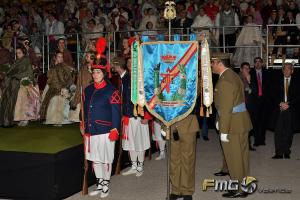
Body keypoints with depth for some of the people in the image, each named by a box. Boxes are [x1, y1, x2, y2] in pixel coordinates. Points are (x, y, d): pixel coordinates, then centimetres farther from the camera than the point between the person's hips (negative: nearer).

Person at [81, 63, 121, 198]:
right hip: (91, 131, 6)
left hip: (105, 131, -6)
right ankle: (99, 185, 27)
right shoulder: (88, 90, 10)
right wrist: (83, 125, 17)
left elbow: (116, 112, -10)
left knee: (106, 160, 5)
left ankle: (106, 186, 20)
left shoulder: (111, 91, -8)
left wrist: (115, 130, -14)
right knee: (94, 159, 13)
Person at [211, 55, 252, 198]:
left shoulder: (224, 81, -22)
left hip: (233, 126, -10)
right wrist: (219, 121, 17)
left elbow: (225, 109, -23)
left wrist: (223, 131, -19)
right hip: (242, 122, 10)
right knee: (241, 156, 19)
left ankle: (239, 190, 17)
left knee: (235, 158, 4)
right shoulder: (232, 75, 10)